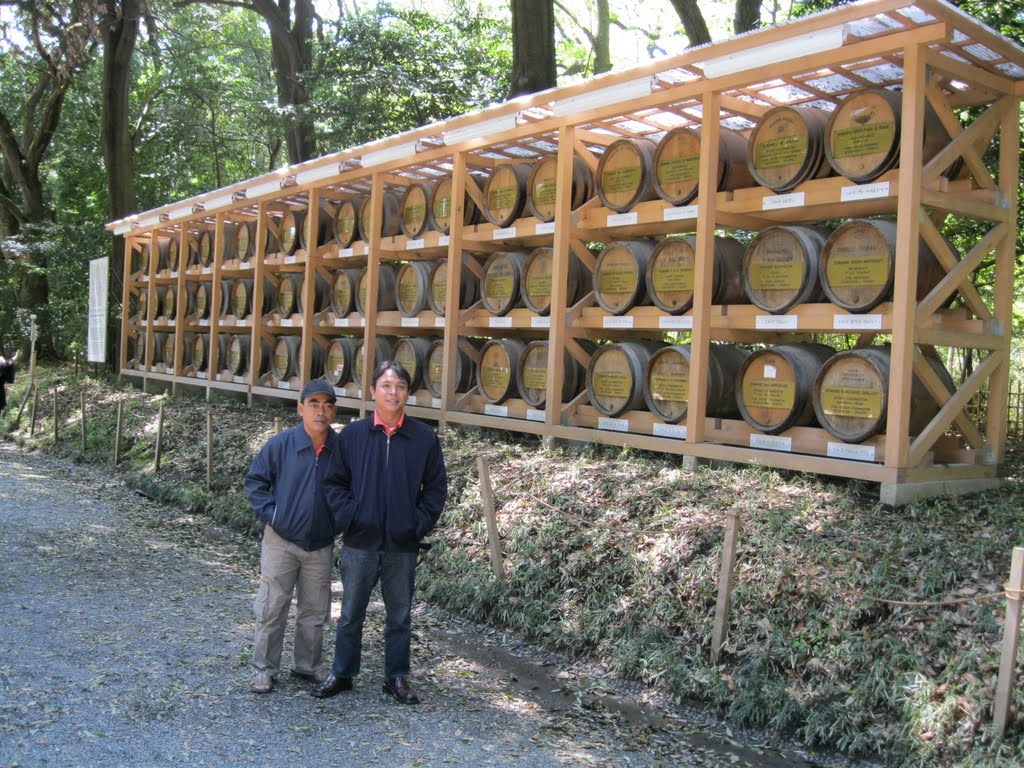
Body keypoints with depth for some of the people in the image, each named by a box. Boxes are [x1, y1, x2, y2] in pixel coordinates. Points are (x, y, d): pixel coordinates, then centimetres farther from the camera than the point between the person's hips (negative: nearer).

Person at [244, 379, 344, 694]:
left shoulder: (342, 448, -6)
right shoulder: (280, 444, -10)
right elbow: (255, 480, 1)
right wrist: (269, 512, -8)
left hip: (321, 546, 2)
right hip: (281, 541, -2)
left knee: (314, 612, 14)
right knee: (272, 609, 5)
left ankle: (307, 665, 31)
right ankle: (265, 669, 19)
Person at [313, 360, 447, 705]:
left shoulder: (425, 438, -2)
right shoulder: (352, 434, 0)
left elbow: (436, 488, 4)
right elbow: (337, 482, 8)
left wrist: (420, 524, -5)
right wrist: (345, 517, -4)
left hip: (402, 546, 0)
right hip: (359, 542, 0)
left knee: (400, 616, 12)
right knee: (351, 614, 12)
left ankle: (397, 677, 27)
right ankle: (341, 674, 28)